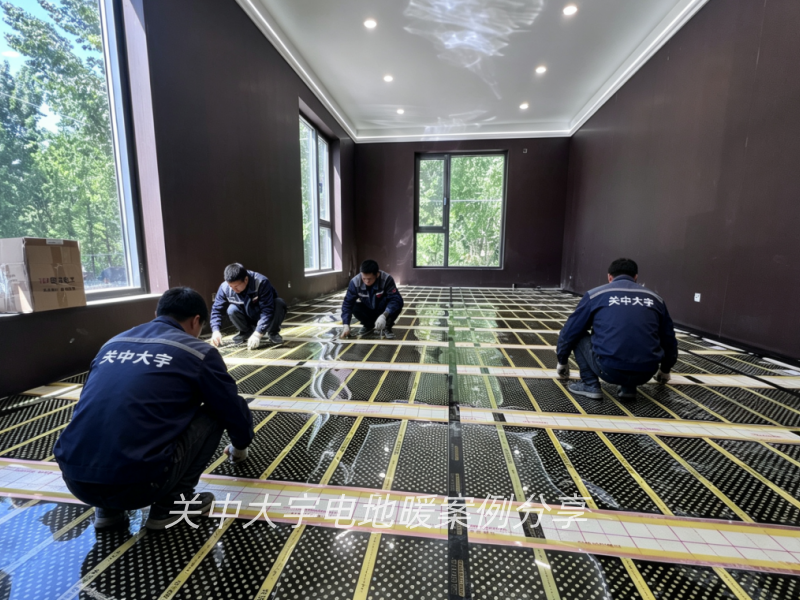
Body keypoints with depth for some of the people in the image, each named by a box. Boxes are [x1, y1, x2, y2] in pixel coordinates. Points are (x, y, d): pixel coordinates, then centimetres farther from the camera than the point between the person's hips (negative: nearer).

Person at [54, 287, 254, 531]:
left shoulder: (113, 343, 18)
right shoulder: (198, 352, 1)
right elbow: (235, 413, 10)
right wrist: (239, 447, 33)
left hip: (74, 479, 7)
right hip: (136, 484, -6)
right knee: (213, 413, 11)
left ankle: (108, 509, 23)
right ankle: (171, 504, 12)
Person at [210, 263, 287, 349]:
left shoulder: (261, 282, -33)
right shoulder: (225, 287, -20)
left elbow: (267, 310, -36)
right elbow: (216, 309, -11)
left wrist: (257, 334, -43)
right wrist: (216, 330, -26)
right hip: (248, 318, 3)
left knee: (280, 304, -32)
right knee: (232, 310, -28)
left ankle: (273, 332, -4)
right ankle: (246, 332, 3)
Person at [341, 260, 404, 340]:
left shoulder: (387, 279, -29)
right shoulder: (355, 282, -24)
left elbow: (396, 299, -36)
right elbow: (348, 302, -21)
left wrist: (384, 315, -51)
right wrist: (346, 324, -32)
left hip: (383, 311, -2)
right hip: (368, 311, 3)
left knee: (398, 304, -32)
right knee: (354, 307, -28)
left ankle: (387, 327, -3)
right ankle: (368, 325, 5)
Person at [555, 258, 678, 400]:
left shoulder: (595, 294, 10)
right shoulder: (654, 298, 18)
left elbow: (569, 332, 15)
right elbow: (669, 340, 29)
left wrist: (562, 362, 32)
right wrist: (665, 370, 48)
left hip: (609, 370, -3)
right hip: (645, 374, 4)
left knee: (577, 336, 20)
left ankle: (590, 385, 11)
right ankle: (628, 387, 21)